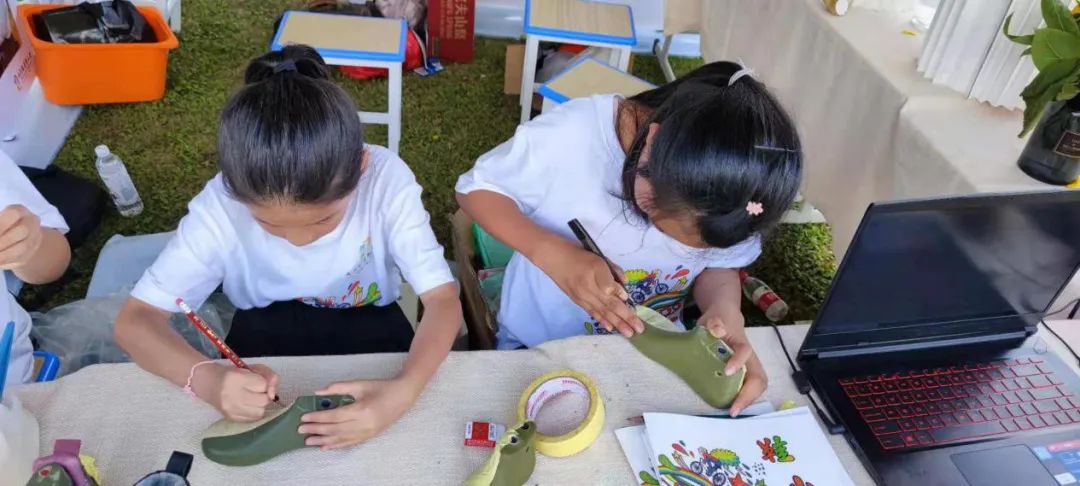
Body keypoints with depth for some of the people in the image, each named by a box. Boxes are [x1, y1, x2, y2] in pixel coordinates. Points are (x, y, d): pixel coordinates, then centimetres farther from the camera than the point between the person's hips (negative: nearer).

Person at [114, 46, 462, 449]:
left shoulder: (386, 179, -28)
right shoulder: (222, 205, -26)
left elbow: (443, 300, -26)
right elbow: (134, 321, -20)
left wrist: (404, 390, -46)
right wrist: (207, 379, -42)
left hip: (367, 324, 0)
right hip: (268, 332, 0)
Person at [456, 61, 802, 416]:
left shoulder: (735, 190, -19)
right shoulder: (567, 136, -30)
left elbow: (718, 264, -3)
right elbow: (475, 189, -16)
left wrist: (724, 309, -27)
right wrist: (553, 254, -33)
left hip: (653, 355, 3)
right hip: (538, 347, -2)